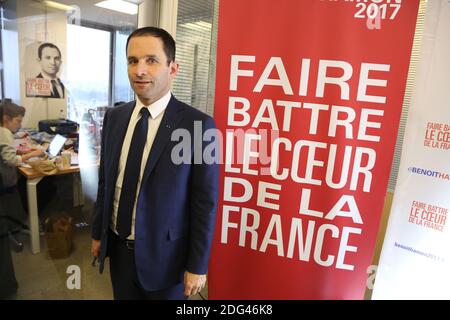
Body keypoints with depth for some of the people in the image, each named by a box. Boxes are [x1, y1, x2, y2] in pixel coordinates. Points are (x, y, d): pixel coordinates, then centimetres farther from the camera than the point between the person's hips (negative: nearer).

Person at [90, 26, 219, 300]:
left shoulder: (198, 125, -18)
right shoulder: (114, 117, -1)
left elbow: (205, 202, -15)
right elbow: (105, 180, 7)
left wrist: (198, 266, -11)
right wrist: (98, 233, 13)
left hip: (165, 254, -4)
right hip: (118, 247, 5)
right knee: (123, 296, 23)